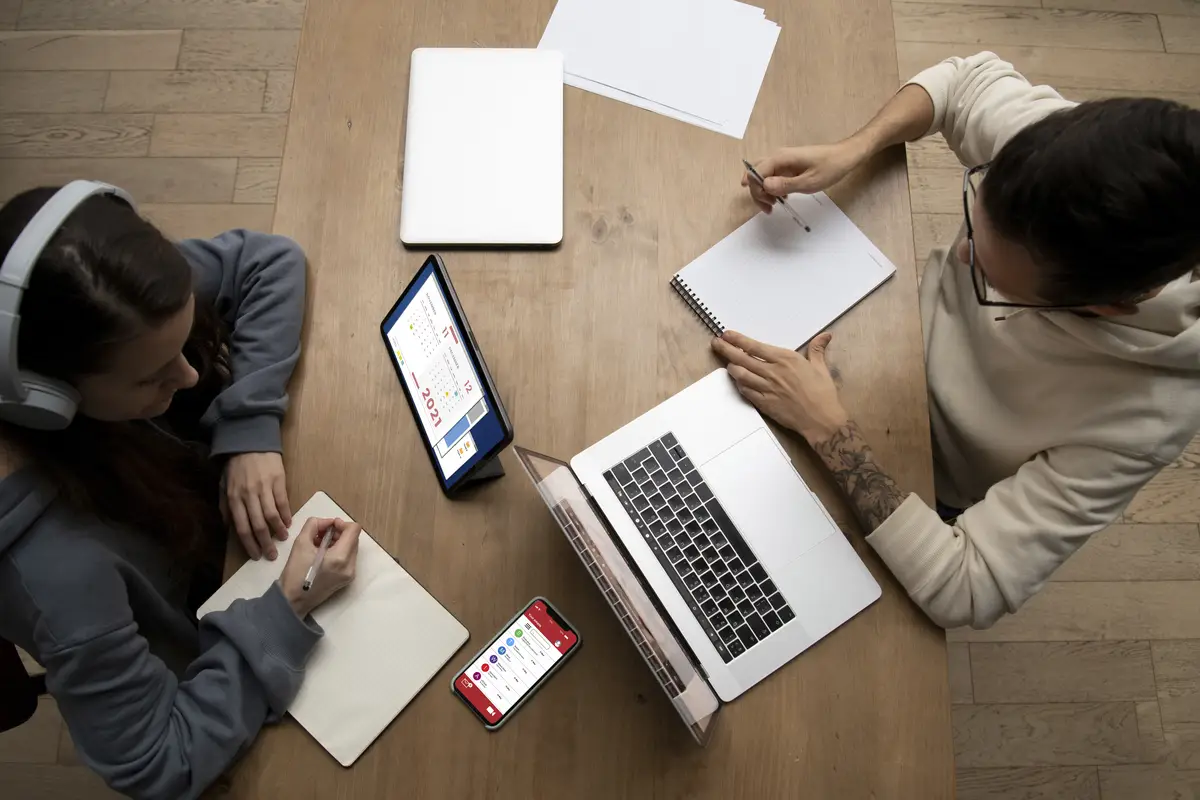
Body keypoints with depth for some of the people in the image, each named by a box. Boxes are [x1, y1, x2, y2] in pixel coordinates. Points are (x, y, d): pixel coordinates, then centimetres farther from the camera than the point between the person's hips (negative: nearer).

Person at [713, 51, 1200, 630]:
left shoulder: (1140, 416, -41)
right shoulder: (1067, 146, -31)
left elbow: (962, 591, -37)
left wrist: (827, 427, -40)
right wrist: (850, 150, -25)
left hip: (926, 487, -3)